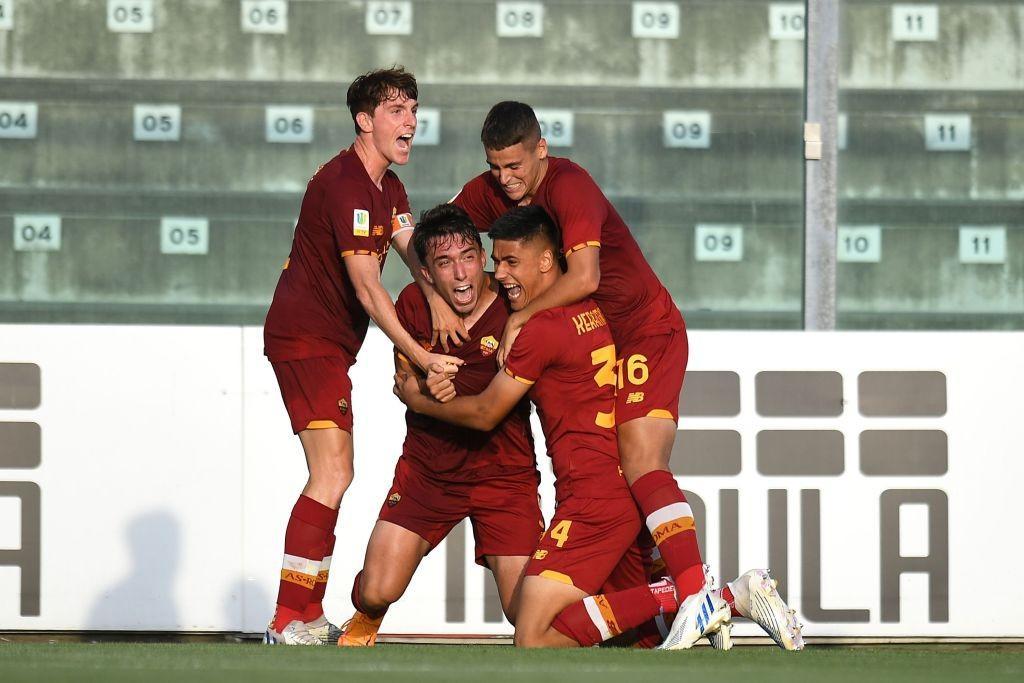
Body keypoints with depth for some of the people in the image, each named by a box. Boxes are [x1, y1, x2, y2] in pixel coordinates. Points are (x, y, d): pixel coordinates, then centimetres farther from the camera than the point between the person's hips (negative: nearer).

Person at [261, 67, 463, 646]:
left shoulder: (387, 187, 14)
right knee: (332, 474, -17)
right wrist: (421, 357, -25)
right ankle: (290, 624, -18)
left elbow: (419, 256, 5)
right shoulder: (344, 184, -19)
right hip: (306, 337, -11)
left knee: (334, 475, 14)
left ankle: (309, 618, 20)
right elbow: (367, 288, -24)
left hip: (327, 343, 11)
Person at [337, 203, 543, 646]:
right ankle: (366, 619, 31)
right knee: (376, 593, -8)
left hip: (503, 472, -2)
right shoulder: (414, 304, -7)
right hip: (426, 471, 2)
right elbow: (403, 380, 7)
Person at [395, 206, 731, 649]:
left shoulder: (541, 327, -11)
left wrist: (418, 400, 16)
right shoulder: (592, 308, 14)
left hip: (593, 499, -9)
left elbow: (484, 414, -1)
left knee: (533, 641, -13)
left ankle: (677, 597, -18)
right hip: (629, 492, 9)